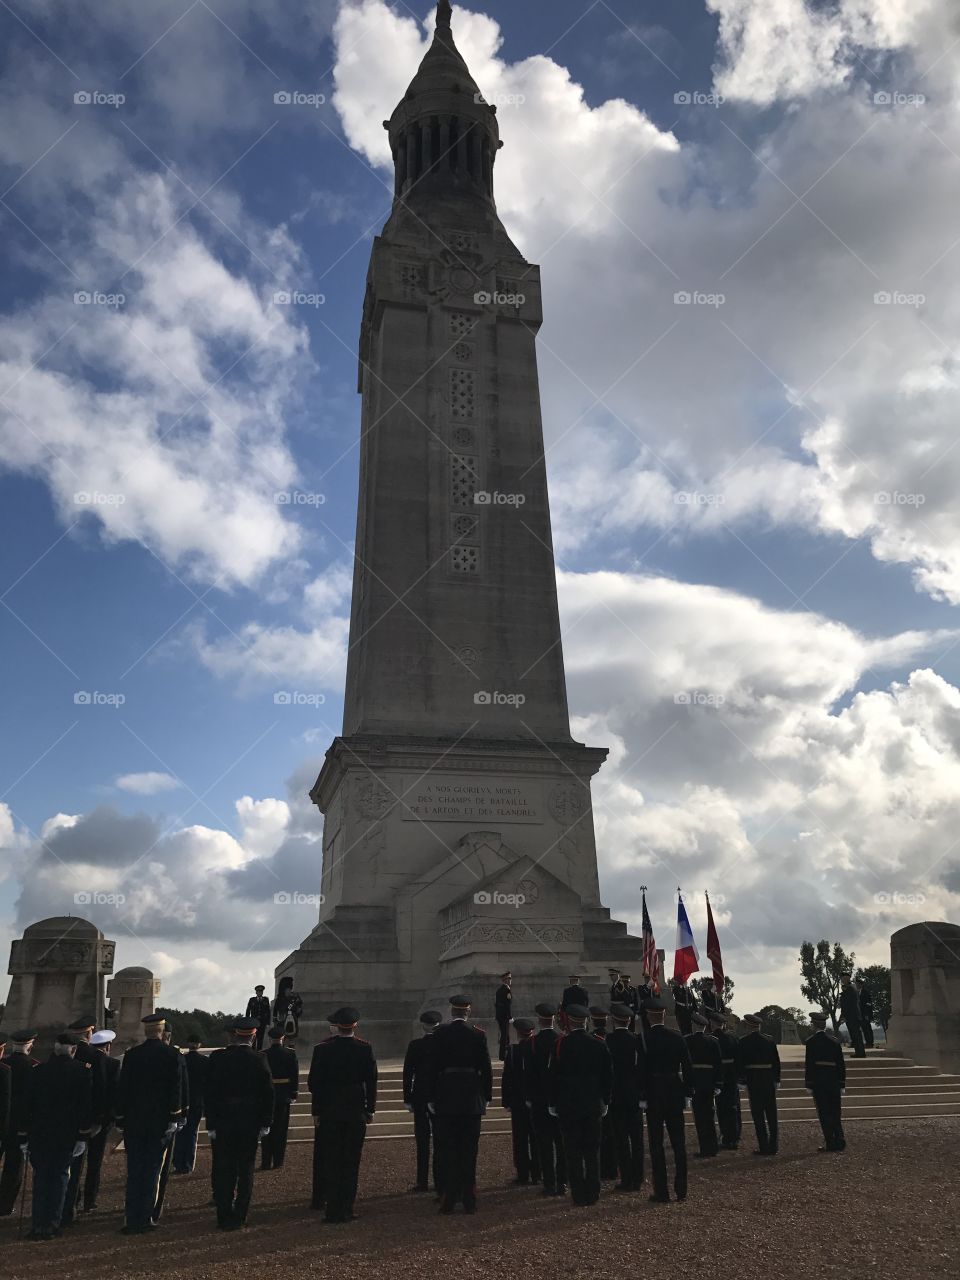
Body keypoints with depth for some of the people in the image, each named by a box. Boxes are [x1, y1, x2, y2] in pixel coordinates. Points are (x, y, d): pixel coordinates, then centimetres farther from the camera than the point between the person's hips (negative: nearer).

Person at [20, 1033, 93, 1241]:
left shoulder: (36, 1072, -2)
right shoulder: (83, 1072, -7)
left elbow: (26, 1105, 0)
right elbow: (86, 1105, -8)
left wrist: (23, 1137, 8)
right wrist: (83, 1136, -1)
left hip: (39, 1135, 2)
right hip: (67, 1136, -1)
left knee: (40, 1177, 14)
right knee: (60, 1177, 11)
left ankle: (38, 1224, 13)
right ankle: (52, 1224, 11)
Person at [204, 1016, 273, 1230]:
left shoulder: (217, 1058, -6)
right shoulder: (259, 1060, -7)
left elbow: (209, 1093, -5)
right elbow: (268, 1094, -4)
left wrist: (211, 1123, 1)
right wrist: (265, 1124, 5)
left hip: (222, 1124, 0)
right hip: (250, 1124, 0)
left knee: (223, 1171, 10)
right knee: (245, 1171, 10)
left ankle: (225, 1218, 13)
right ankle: (240, 1218, 14)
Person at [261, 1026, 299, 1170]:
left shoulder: (263, 1055, -7)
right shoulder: (291, 1054, -4)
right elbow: (295, 1075, -1)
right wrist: (294, 1094, 7)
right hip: (284, 1096, 1)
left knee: (267, 1129, 9)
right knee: (281, 1129, 8)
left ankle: (266, 1162, 10)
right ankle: (278, 1162, 10)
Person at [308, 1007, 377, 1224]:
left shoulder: (322, 1049, -6)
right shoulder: (365, 1049, -5)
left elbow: (315, 1082, -3)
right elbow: (371, 1081, -1)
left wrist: (316, 1111, 5)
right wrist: (370, 1109, 8)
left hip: (329, 1113, 0)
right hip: (356, 1112, 0)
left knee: (331, 1162, 8)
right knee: (351, 1162, 8)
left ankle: (333, 1210, 10)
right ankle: (346, 1210, 10)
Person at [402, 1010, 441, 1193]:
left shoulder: (415, 1045, -8)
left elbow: (407, 1073, -6)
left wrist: (407, 1099, 1)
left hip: (420, 1097, -2)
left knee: (422, 1140, 4)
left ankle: (423, 1181, 4)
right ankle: (440, 1181, 12)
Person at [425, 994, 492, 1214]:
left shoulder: (440, 1034, -5)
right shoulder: (478, 1034, -2)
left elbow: (432, 1067, -5)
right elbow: (486, 1068, 0)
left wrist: (431, 1098, 2)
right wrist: (486, 1096, 9)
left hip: (445, 1098, -1)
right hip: (472, 1099, 1)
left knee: (447, 1150, 6)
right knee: (469, 1151, 8)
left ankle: (448, 1200, 7)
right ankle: (469, 1201, 11)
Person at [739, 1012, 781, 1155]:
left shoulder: (744, 1041, -6)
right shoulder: (769, 1040, 4)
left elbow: (741, 1062, -6)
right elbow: (776, 1061, 7)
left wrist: (742, 1081, 1)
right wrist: (776, 1080, 14)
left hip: (753, 1080, -4)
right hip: (769, 1080, 4)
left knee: (758, 1115, 2)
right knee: (771, 1114, 11)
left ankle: (763, 1147, 2)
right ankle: (773, 1147, 14)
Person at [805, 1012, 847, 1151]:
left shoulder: (811, 1042, -7)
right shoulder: (835, 1041, 6)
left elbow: (809, 1064, -9)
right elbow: (841, 1064, 8)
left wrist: (808, 1085, -4)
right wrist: (842, 1084, 14)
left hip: (818, 1081, -4)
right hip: (833, 1081, 4)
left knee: (824, 1113, 1)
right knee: (835, 1112, 11)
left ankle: (830, 1143, 1)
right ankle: (839, 1141, 9)